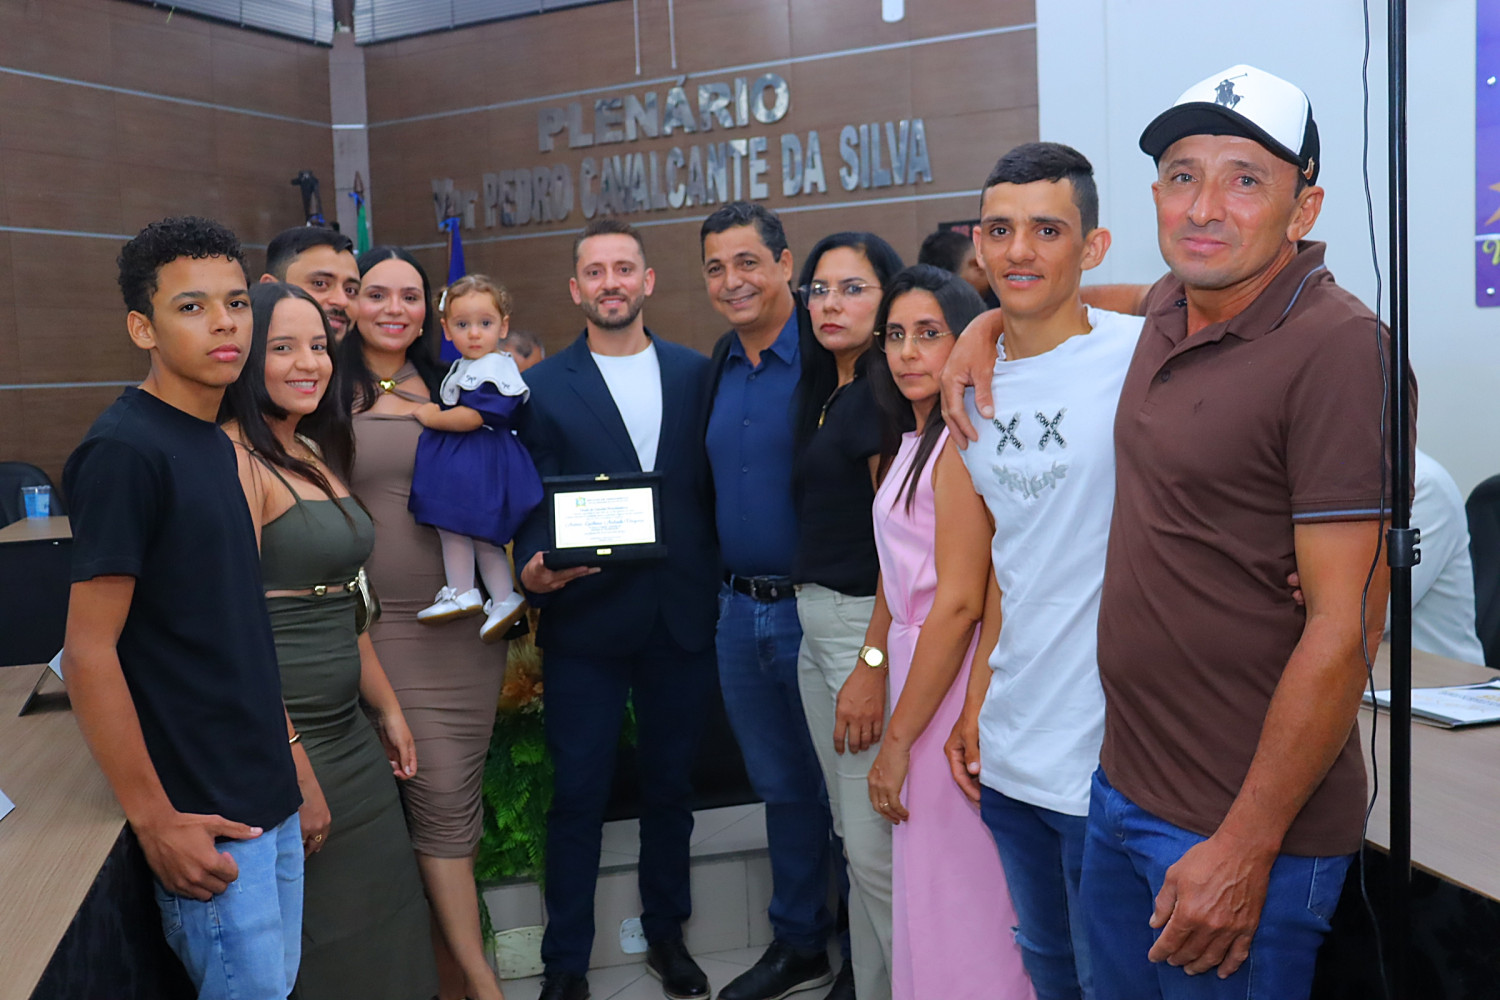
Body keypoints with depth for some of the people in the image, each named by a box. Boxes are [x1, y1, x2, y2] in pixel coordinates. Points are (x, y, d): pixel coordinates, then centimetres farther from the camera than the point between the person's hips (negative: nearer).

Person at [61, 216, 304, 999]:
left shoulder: (215, 444, 10)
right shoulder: (123, 451, -16)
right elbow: (88, 652, -18)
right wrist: (155, 819, -16)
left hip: (267, 791, 8)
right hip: (204, 814, -8)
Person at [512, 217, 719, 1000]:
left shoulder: (695, 373, 5)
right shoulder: (543, 387, 0)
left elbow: (712, 488, 4)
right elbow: (531, 507, -2)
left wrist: (714, 590, -2)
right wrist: (534, 569, -22)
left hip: (681, 619, 2)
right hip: (586, 621, -2)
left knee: (670, 786, 16)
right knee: (578, 795, 6)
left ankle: (666, 933, 36)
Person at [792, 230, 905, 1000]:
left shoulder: (883, 392, -12)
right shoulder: (826, 394, 15)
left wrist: (874, 663, -22)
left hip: (869, 625, -9)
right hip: (816, 622, 9)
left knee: (878, 849, -4)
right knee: (853, 839, 17)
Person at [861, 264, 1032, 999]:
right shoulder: (910, 441, 13)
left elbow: (959, 602, -21)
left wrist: (898, 738, -16)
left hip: (951, 679, -9)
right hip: (915, 660, 9)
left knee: (954, 894, 4)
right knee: (926, 888, 20)